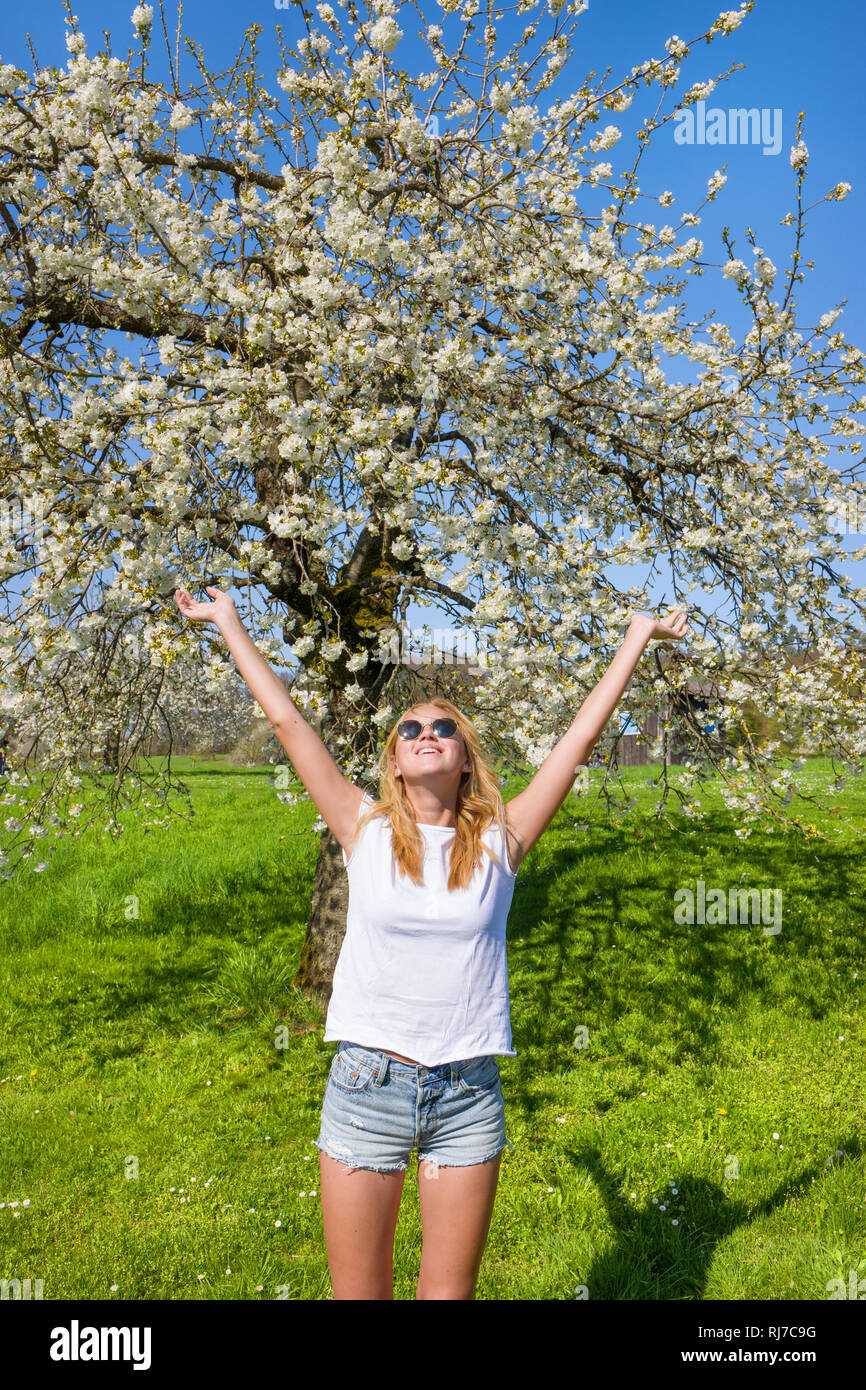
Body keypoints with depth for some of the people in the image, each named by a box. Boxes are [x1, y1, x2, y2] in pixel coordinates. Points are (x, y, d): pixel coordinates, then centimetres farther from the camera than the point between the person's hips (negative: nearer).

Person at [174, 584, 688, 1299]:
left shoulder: (498, 842, 1)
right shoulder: (366, 832, 0)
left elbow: (581, 737, 3)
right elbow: (288, 720, 4)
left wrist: (637, 637, 7)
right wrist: (230, 622, 10)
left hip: (468, 1090, 0)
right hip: (368, 1082, 0)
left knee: (449, 1292, 11)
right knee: (358, 1292, 10)